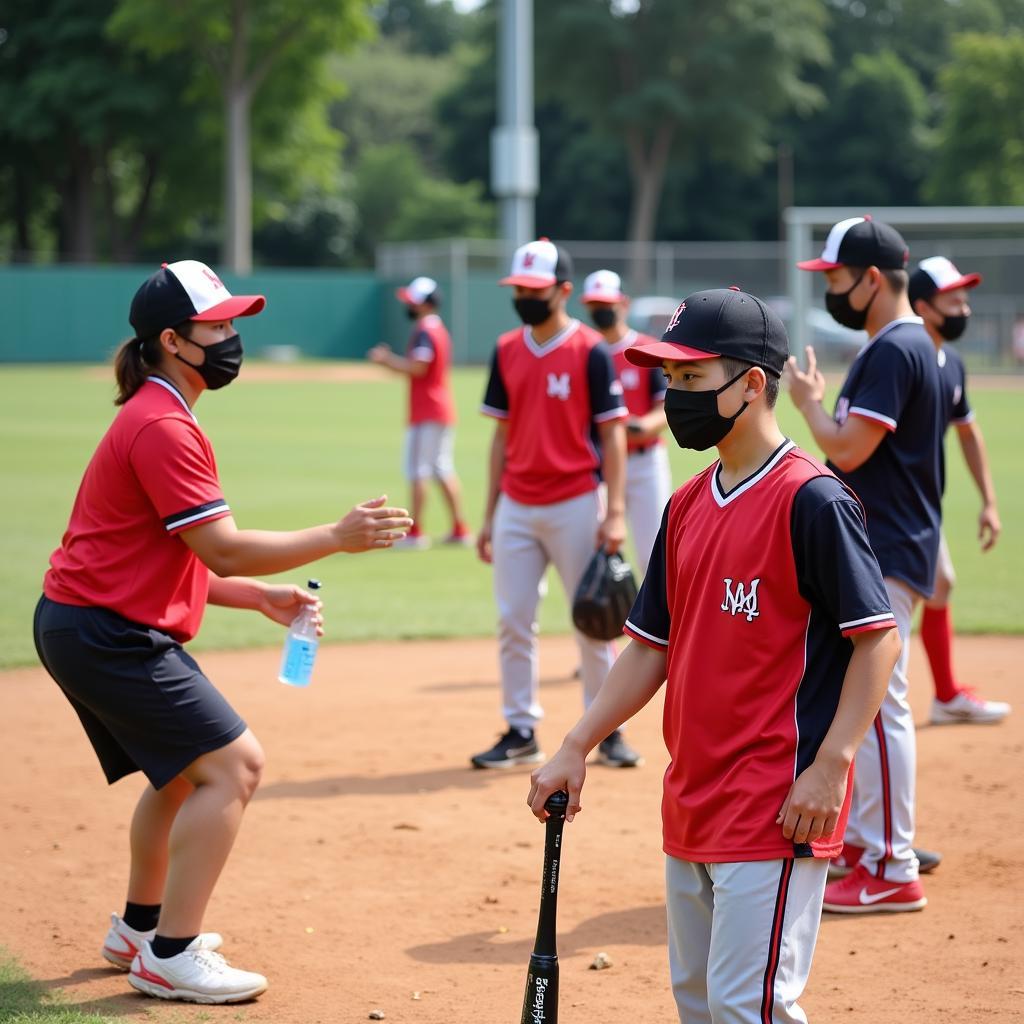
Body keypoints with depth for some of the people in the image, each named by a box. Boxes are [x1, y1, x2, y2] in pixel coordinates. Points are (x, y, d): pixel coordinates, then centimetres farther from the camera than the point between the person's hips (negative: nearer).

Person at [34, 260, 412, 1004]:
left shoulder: (156, 417, 15)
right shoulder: (164, 428, -18)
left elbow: (182, 561, 16)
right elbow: (224, 551, -23)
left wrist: (262, 596, 10)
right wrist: (336, 538, -19)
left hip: (93, 630, 11)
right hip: (109, 634, -11)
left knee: (182, 769, 24)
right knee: (232, 764, -12)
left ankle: (140, 928, 37)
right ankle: (170, 958, -8)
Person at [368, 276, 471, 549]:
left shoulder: (424, 331, -14)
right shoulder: (440, 329, 18)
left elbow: (417, 368, -24)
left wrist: (386, 359, -13)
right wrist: (389, 359, 17)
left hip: (426, 413, -10)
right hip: (443, 411, 10)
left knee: (417, 471, -7)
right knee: (444, 470, 13)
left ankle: (415, 532, -7)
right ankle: (459, 529, 14)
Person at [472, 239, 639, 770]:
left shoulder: (590, 351, -6)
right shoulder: (507, 351, 8)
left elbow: (612, 434, -7)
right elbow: (502, 435, 13)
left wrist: (614, 513, -15)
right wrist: (489, 515, 10)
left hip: (576, 504, -5)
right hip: (517, 507, 5)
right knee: (513, 621, 4)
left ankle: (607, 730, 12)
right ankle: (521, 731, 13)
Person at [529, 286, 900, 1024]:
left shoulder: (811, 499, -13)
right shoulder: (688, 506, 12)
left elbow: (878, 635, -14)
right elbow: (653, 646, 17)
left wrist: (831, 763, -20)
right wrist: (576, 749, 10)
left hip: (775, 813, -9)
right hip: (692, 805, 9)